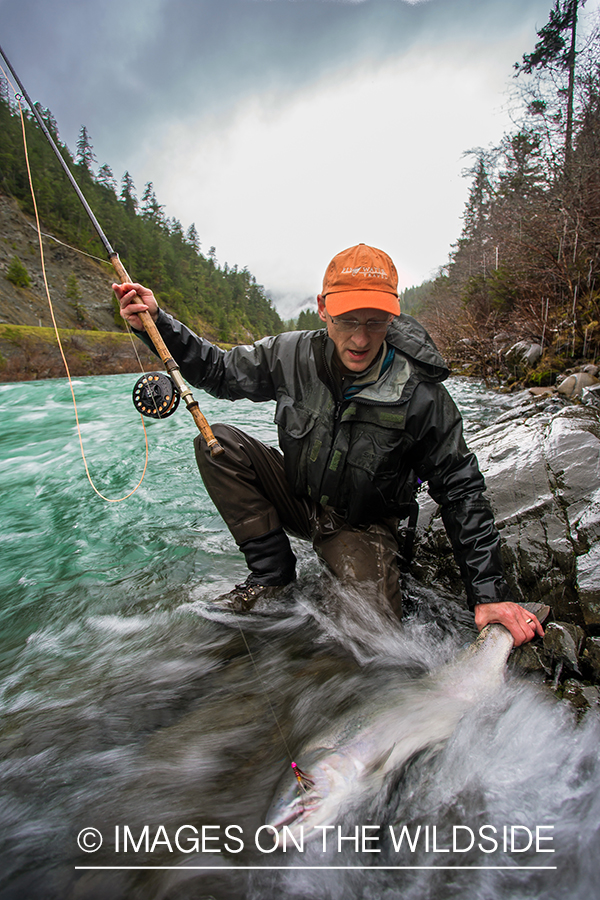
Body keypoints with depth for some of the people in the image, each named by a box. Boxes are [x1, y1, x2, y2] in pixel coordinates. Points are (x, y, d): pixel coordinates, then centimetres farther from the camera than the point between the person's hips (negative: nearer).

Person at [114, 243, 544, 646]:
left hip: (362, 524, -3)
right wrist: (157, 322, -11)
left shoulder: (422, 396, -22)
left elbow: (461, 491, -14)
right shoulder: (293, 354, -14)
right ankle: (272, 571, -5)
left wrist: (490, 592, -17)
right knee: (216, 443, -17)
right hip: (296, 499, 4)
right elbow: (219, 369, 1)